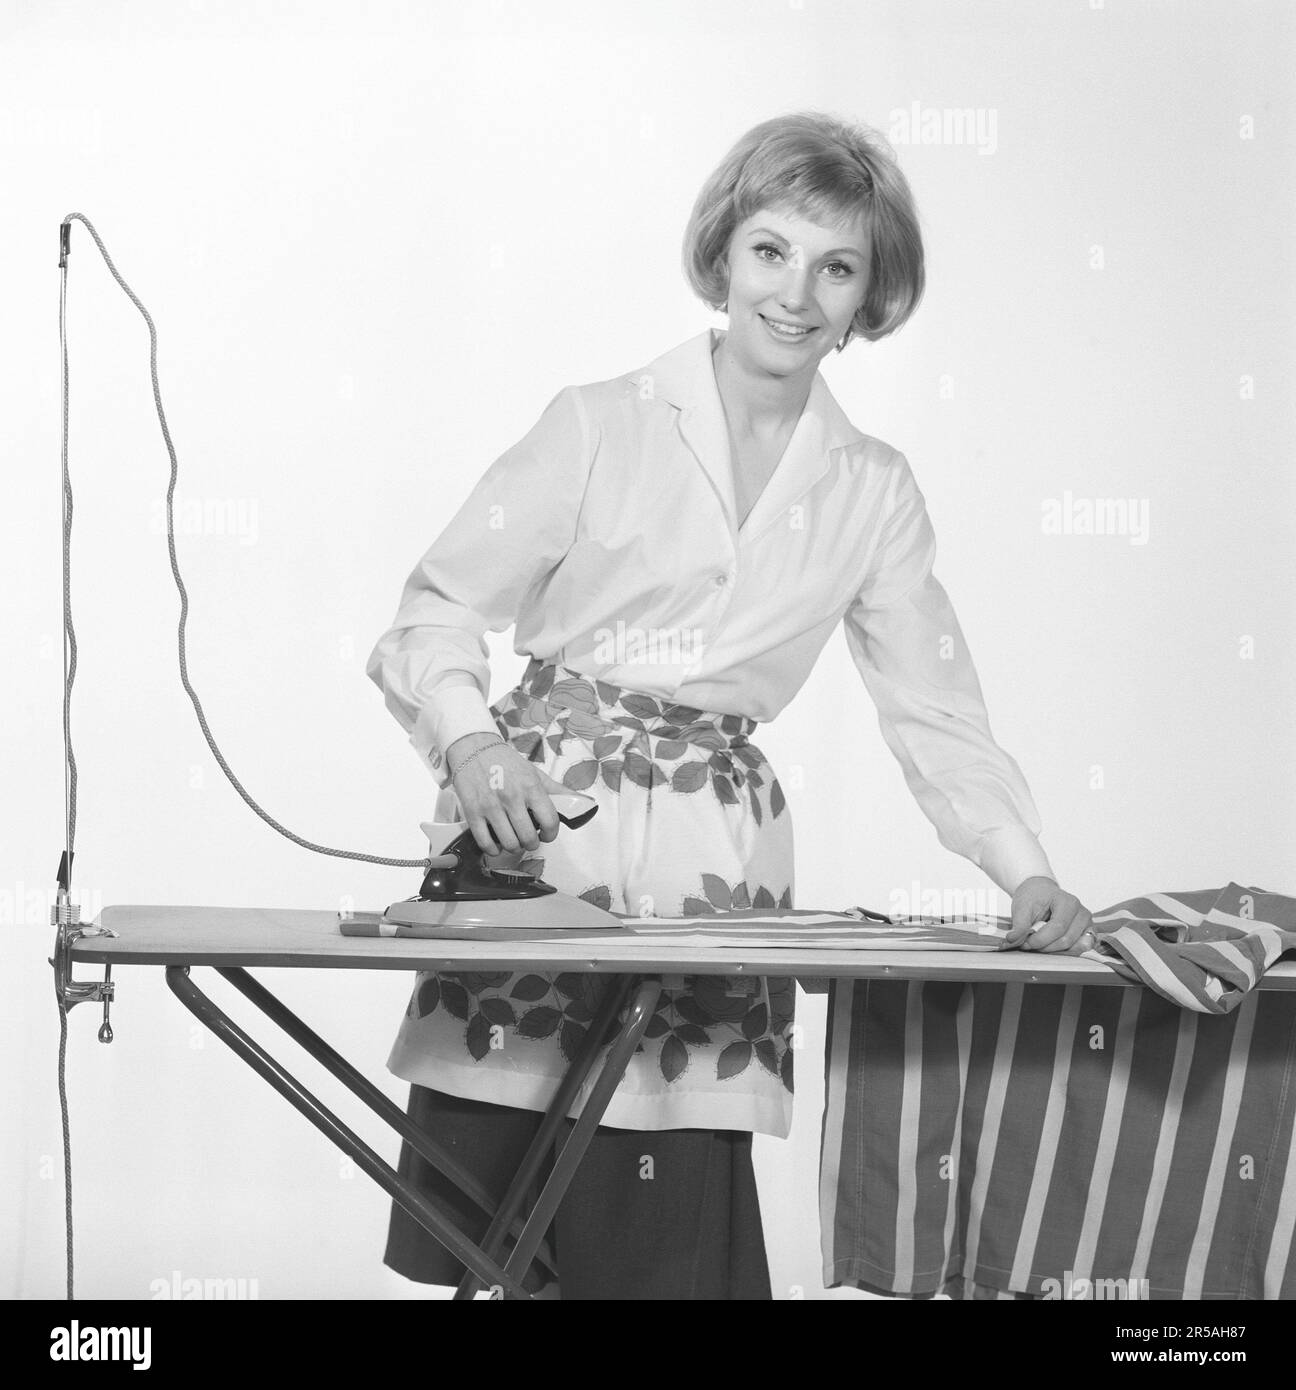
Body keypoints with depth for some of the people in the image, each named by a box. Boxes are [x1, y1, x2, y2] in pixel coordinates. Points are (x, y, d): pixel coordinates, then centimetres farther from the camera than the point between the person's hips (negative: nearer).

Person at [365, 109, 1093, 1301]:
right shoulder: (601, 426, 2)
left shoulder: (875, 493, 11)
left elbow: (935, 708, 11)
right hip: (539, 835, -2)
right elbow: (441, 609, 1)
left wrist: (1026, 869, -1)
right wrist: (473, 742, -18)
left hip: (714, 870, 2)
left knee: (677, 1239, -3)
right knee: (495, 1240, -4)